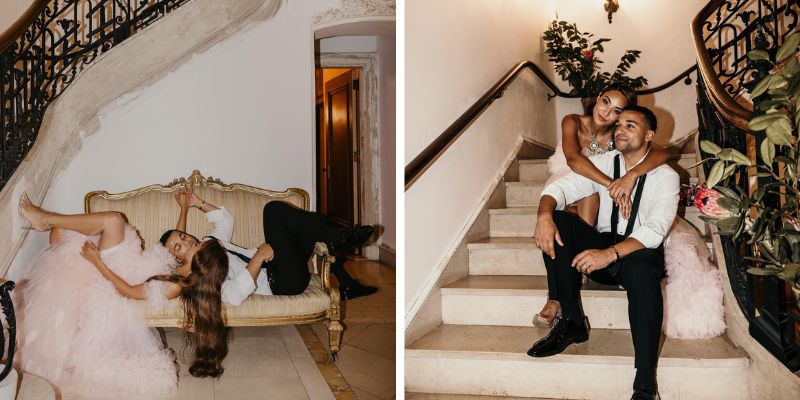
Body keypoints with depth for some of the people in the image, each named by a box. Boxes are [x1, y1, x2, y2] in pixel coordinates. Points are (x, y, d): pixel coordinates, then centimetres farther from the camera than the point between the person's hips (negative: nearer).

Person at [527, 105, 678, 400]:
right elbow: (560, 187, -4)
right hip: (601, 245, 4)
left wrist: (610, 254, -37)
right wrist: (545, 214, -30)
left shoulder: (665, 176, -4)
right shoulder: (603, 163, 7)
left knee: (641, 269, -40)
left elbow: (655, 229, -20)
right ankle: (571, 321, -17)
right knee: (557, 221, -21)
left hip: (639, 252, -4)